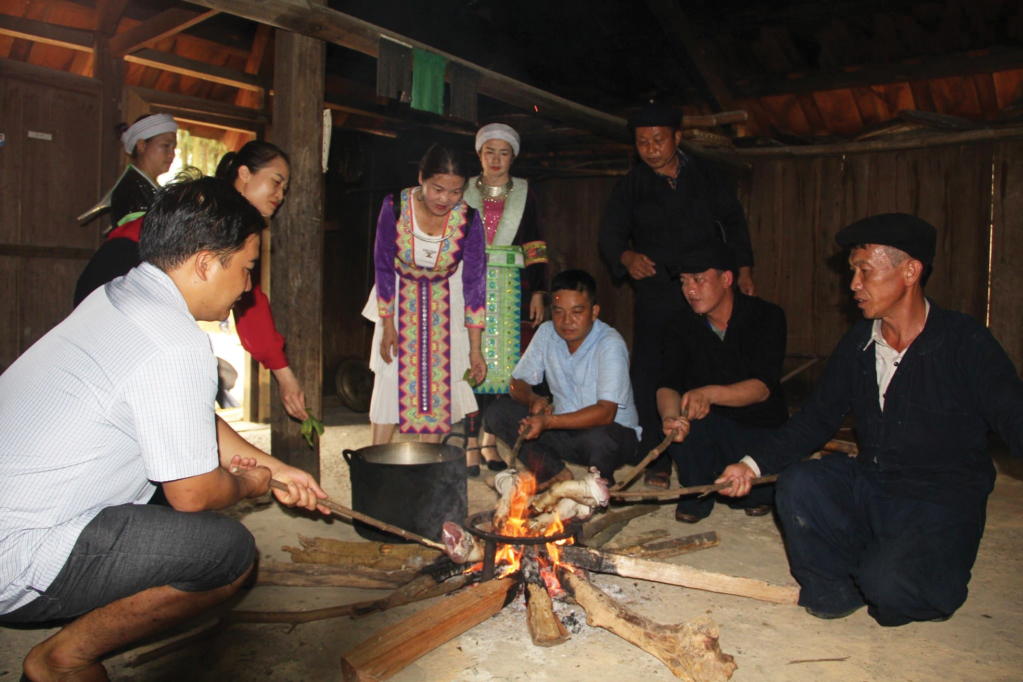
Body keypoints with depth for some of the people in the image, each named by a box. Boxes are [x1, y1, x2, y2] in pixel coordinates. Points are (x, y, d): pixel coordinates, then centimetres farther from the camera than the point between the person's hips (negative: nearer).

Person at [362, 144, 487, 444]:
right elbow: (384, 268, -11)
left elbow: (474, 284, -17)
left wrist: (475, 349, -17)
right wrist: (388, 326, -10)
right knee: (392, 374, 0)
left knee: (439, 377, 0)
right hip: (401, 298, 0)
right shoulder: (395, 207, -23)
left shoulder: (468, 220, -23)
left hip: (446, 302, 0)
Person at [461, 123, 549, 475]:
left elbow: (536, 249, 9)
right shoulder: (465, 192, 10)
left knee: (506, 362, -1)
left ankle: (491, 441, 11)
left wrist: (538, 293, 2)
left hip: (512, 289, 1)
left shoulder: (524, 194, 11)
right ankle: (471, 445, -2)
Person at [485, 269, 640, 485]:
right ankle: (556, 474, -10)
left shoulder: (610, 344, -19)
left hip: (615, 432, -4)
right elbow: (518, 383, 5)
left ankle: (601, 484, -5)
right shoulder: (546, 333, -3)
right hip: (564, 430, 5)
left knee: (599, 437, -40)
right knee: (497, 412, -11)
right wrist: (533, 400, -19)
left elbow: (605, 413, -28)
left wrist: (549, 422, -38)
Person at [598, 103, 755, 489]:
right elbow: (609, 236, 3)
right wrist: (627, 256, -20)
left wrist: (744, 272, 10)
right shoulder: (631, 187, 7)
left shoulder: (704, 176, 11)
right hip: (656, 296, -1)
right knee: (650, 377, -5)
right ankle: (658, 461, 5)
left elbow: (733, 222, 17)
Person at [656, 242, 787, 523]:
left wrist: (710, 393, -41)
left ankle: (761, 491, 17)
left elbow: (763, 387, -23)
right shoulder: (682, 328, -4)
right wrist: (670, 416, -40)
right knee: (679, 416, -29)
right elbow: (668, 385, -16)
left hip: (763, 428, -2)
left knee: (757, 497, -23)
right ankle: (696, 494, -3)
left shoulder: (767, 317, -13)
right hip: (711, 428, 2)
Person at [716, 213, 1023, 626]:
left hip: (943, 504, -5)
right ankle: (835, 588, 3)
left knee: (888, 585, -27)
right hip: (870, 488, 5)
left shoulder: (966, 343, -11)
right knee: (797, 486, -21)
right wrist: (755, 465, -4)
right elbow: (817, 417, 6)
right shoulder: (858, 344, 3)